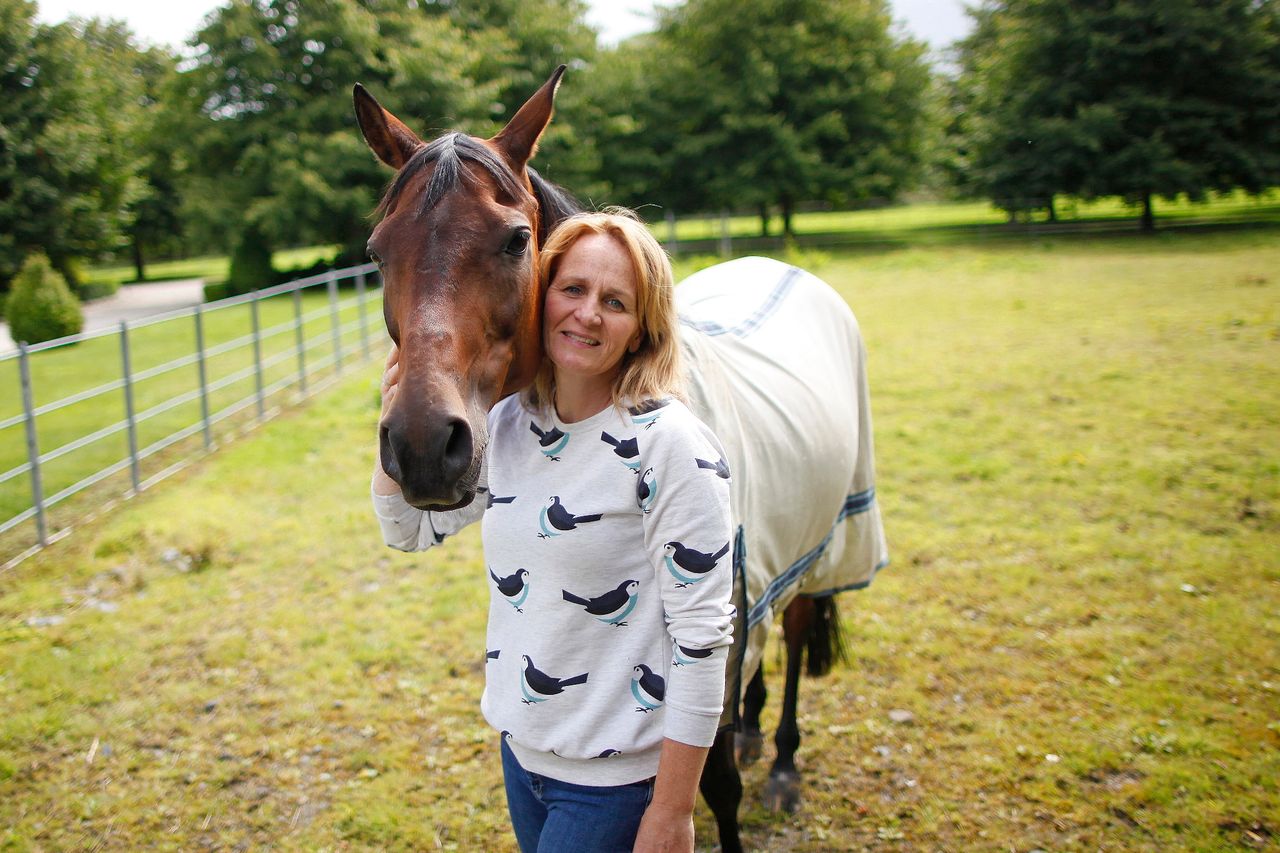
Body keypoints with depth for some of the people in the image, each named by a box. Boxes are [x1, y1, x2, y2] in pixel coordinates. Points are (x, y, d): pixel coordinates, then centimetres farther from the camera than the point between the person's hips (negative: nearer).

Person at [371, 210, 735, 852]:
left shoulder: (670, 446, -20)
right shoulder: (504, 424, 0)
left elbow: (702, 634, -18)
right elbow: (411, 529, 13)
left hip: (615, 775, -6)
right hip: (520, 746, 7)